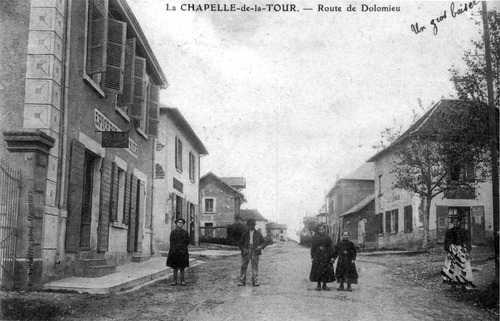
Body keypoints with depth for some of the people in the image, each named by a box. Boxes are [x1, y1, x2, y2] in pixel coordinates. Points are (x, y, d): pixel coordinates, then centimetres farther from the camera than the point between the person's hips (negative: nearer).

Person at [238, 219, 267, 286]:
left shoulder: (258, 234, 11)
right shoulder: (245, 234, 12)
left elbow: (263, 242, 14)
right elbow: (241, 243, 14)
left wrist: (260, 247, -5)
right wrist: (243, 249, -5)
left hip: (255, 251, 0)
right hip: (246, 250, 1)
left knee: (255, 266, -5)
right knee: (244, 266, -3)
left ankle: (255, 281, -3)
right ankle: (242, 281, 1)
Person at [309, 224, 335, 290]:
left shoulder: (328, 238, 5)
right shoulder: (315, 238, 3)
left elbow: (330, 248, 6)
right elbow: (313, 248, 4)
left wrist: (331, 257, 1)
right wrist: (312, 256, -1)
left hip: (326, 257, 1)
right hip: (317, 256, -1)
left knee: (326, 270, 1)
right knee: (318, 270, 0)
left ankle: (324, 285, 10)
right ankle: (318, 285, 10)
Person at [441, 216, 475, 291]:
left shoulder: (463, 231, 7)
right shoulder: (449, 232, 2)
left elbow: (467, 242, 8)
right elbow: (446, 243, 1)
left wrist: (468, 252, -2)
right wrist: (448, 252, -9)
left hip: (462, 251, 1)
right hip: (452, 251, -1)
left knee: (463, 267, -2)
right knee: (452, 267, -5)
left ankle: (463, 285, 6)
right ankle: (453, 284, 3)